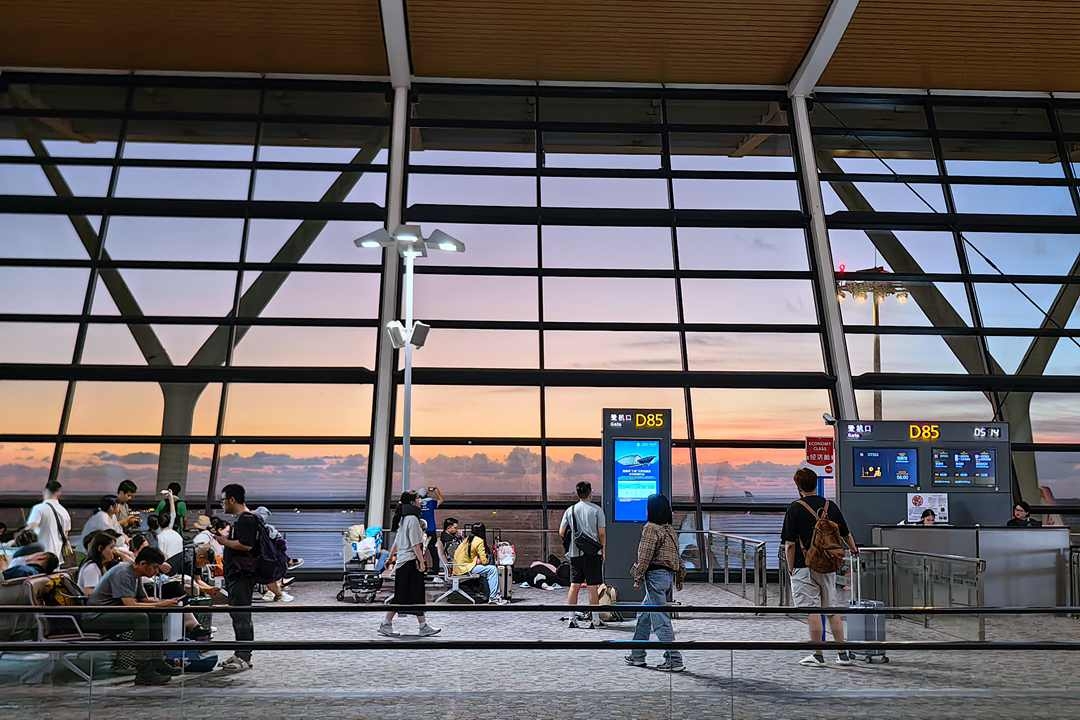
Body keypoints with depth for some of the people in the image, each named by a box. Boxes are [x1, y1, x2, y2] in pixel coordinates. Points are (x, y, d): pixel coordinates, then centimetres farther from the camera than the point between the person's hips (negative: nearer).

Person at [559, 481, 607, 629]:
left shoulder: (570, 510, 5)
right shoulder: (596, 510, -5)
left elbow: (561, 532, 3)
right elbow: (602, 533, -7)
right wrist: (603, 550, 4)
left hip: (575, 553, 3)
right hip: (592, 553, -3)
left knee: (574, 586, 9)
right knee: (593, 587, 3)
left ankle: (572, 619, 10)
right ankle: (594, 620, 9)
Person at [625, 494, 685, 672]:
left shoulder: (651, 528, -13)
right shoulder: (671, 529, 12)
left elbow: (645, 556, -16)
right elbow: (677, 556, 15)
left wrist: (638, 577, -9)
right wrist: (679, 577, 21)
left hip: (655, 575, -9)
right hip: (669, 575, 9)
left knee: (661, 620, -5)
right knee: (643, 615, 18)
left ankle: (674, 660, -4)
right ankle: (637, 656, 25)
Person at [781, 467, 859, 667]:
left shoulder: (796, 508, -11)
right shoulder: (830, 506, 4)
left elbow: (789, 544, -12)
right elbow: (846, 534, 19)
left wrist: (791, 568, -2)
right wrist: (853, 549, 39)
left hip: (804, 568, -5)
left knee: (812, 611, 0)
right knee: (833, 609, 13)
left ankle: (818, 655, 6)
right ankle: (843, 653, 18)